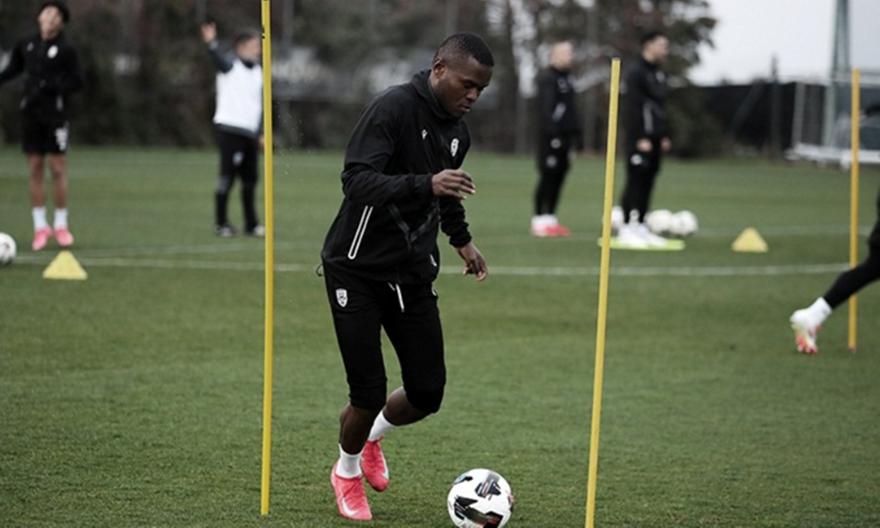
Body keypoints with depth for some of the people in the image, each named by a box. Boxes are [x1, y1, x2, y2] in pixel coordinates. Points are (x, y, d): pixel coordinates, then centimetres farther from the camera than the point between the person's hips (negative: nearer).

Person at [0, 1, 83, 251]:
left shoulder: (66, 50, -5)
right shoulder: (26, 45, 6)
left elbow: (77, 82, -6)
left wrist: (50, 87, -19)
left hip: (55, 115, -3)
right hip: (31, 115, 3)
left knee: (57, 169, -2)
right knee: (35, 169, 4)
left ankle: (61, 226, 10)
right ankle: (40, 227, 11)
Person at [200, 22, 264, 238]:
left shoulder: (257, 72, 18)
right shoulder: (231, 64, -3)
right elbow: (219, 58, -28)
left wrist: (261, 132, 17)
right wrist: (211, 43, -49)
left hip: (250, 132, 7)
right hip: (229, 128, -7)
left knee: (250, 179, 8)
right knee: (227, 176, -7)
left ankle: (251, 224, 15)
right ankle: (221, 223, -1)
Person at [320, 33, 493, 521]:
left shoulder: (457, 132, 5)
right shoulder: (392, 109, -19)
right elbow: (356, 181, -32)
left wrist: (461, 238, 18)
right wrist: (426, 185, -42)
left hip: (413, 274, 7)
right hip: (357, 272, -7)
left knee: (427, 394, 1)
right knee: (369, 393, -7)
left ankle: (371, 436, 35)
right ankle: (348, 472, 24)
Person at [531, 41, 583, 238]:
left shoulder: (566, 80, 20)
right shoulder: (547, 79, -11)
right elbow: (546, 109, -18)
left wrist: (577, 133, 21)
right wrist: (552, 133, -23)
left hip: (563, 135, 9)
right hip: (551, 136, -9)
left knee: (558, 177, 9)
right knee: (548, 177, -7)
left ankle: (550, 219, 15)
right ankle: (540, 221, -4)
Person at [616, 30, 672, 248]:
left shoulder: (659, 75, 18)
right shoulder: (636, 74, -10)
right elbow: (632, 107, -16)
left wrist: (664, 136, 18)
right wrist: (641, 138, -20)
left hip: (654, 138, 9)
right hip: (640, 139, -9)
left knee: (647, 183, 9)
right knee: (635, 182, -9)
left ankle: (640, 227, 13)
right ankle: (627, 230, -8)